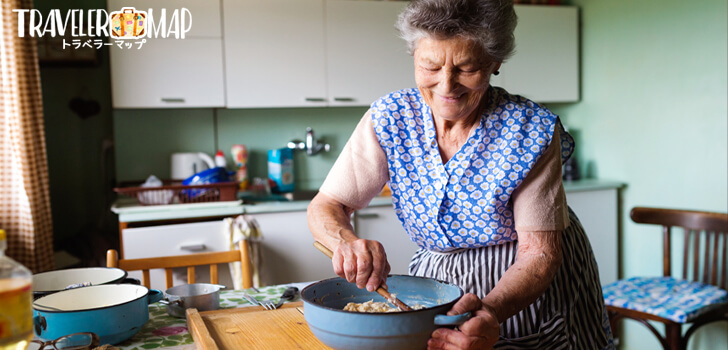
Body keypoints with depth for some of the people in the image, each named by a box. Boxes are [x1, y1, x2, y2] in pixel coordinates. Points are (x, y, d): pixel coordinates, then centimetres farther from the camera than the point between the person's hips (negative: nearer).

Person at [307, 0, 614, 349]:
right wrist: (345, 241, -38)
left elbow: (538, 253, -23)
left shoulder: (531, 131, -23)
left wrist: (491, 310, -43)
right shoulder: (389, 119, -16)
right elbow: (325, 206, -14)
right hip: (436, 280, 3)